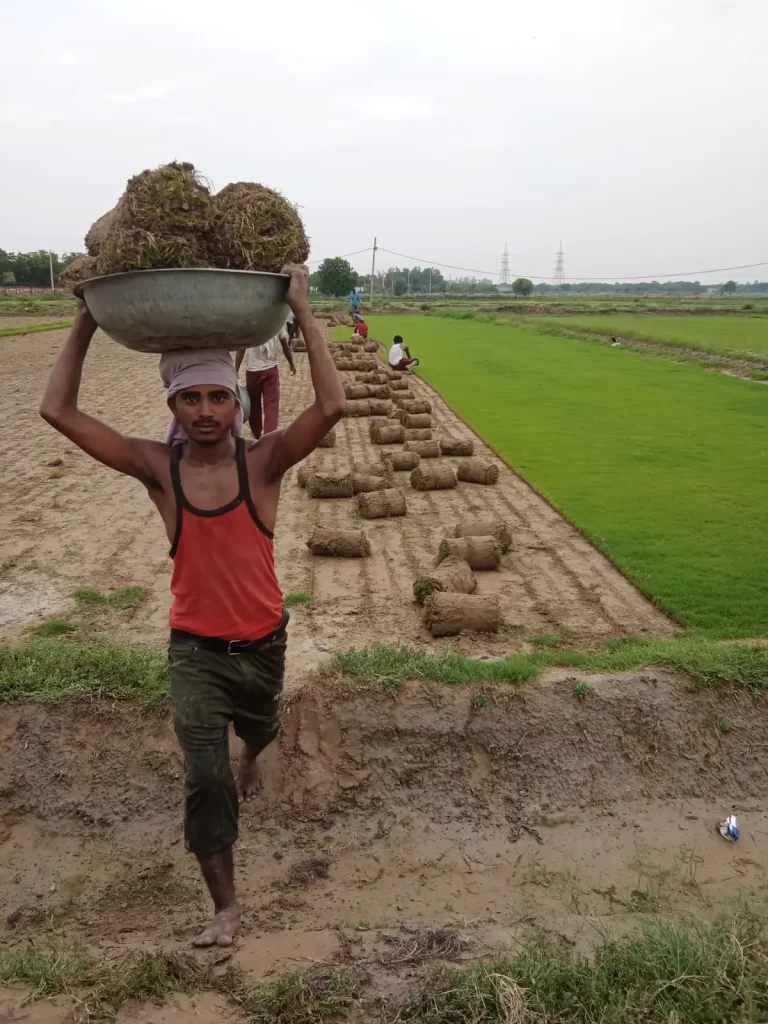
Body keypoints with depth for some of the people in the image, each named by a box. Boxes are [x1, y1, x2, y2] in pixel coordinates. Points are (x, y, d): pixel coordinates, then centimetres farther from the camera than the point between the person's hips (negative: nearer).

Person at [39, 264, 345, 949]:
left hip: (263, 641, 1)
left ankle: (249, 762, 67)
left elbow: (332, 407, -32)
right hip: (195, 648, -1)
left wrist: (304, 313, -29)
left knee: (259, 730, 28)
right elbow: (59, 411, -13)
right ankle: (226, 907, 12)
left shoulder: (264, 462, -16)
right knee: (205, 777, -6)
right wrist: (86, 323, -13)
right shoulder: (157, 468, -12)